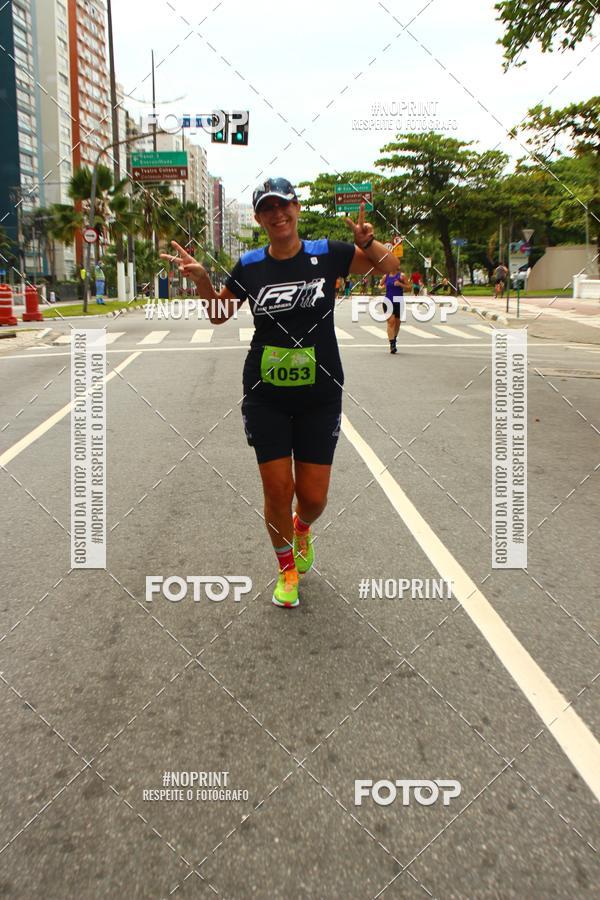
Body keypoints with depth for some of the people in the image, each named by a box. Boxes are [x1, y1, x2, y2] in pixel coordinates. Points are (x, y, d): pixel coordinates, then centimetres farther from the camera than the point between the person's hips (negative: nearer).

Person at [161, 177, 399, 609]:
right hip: (266, 398, 1)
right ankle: (287, 569, 27)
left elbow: (390, 266, 5)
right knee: (277, 490, 0)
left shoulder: (328, 254, -2)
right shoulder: (249, 266, 2)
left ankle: (302, 528, 42)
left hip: (320, 395, 0)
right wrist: (201, 279, -4)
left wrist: (368, 242, -16)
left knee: (313, 496, 3)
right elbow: (219, 314, 15)